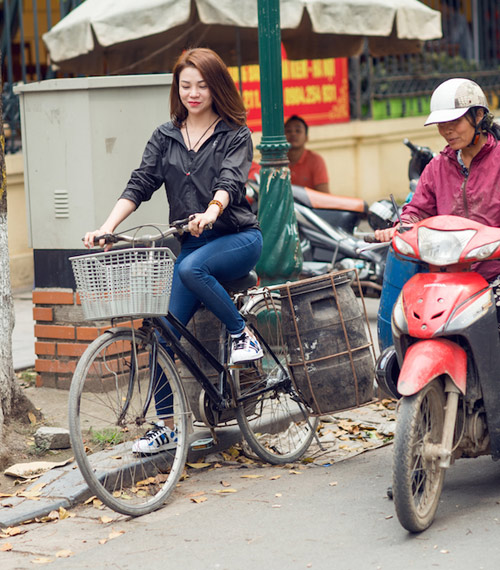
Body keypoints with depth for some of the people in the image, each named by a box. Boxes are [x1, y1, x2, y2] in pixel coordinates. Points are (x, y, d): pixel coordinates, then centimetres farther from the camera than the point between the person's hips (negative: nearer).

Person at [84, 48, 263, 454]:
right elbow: (140, 184, 0)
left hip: (239, 238, -4)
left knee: (190, 268, -36)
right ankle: (164, 427, 0)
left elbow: (230, 182, -18)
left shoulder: (235, 135, -1)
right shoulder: (165, 137, 9)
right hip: (192, 244, 4)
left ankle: (243, 335, -15)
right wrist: (106, 230, -15)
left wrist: (209, 215, -40)